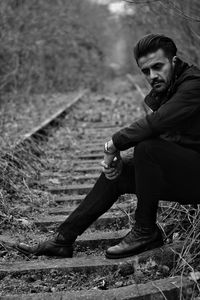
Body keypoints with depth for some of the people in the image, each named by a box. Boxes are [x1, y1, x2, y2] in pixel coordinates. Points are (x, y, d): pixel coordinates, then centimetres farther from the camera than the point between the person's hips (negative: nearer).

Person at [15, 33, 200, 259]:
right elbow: (149, 133, 9)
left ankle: (146, 232, -13)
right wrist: (116, 159, -8)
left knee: (147, 148, -29)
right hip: (180, 173, 9)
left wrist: (114, 144, -19)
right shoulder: (162, 91, 10)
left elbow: (155, 123, -33)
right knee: (115, 174, 3)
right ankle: (62, 241, 7)